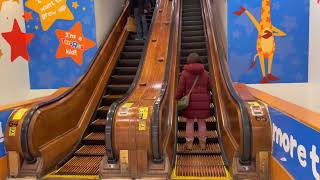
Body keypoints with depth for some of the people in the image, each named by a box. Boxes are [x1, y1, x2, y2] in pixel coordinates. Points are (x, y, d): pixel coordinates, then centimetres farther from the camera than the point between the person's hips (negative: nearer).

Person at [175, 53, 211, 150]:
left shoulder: (185, 73, -6)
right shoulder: (205, 73, 1)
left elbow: (181, 88, -8)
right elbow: (208, 88, 3)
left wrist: (177, 99, 5)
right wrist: (207, 101, 15)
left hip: (190, 102, -2)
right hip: (202, 102, 2)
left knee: (189, 122, 9)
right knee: (202, 123, 11)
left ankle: (189, 143, 15)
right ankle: (202, 143, 18)